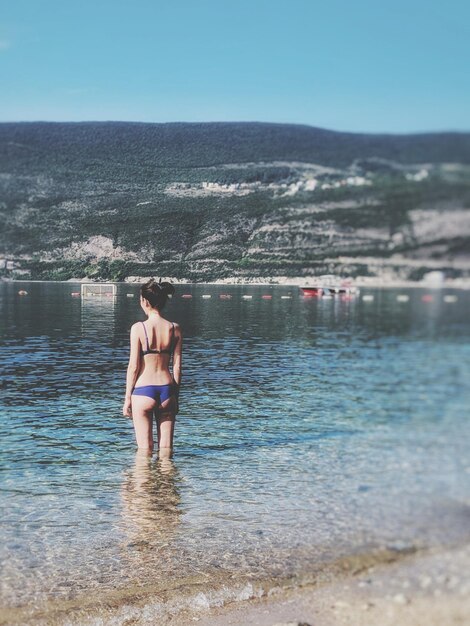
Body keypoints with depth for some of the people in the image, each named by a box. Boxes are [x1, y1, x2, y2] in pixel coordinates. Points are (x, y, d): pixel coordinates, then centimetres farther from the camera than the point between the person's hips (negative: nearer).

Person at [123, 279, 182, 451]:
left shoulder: (138, 328, -9)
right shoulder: (174, 328, 0)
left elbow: (134, 365, -8)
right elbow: (177, 366, 4)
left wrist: (127, 398, 1)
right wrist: (176, 397, 14)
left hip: (143, 391, -3)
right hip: (167, 390, 3)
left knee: (144, 449, 8)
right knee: (166, 448, 13)